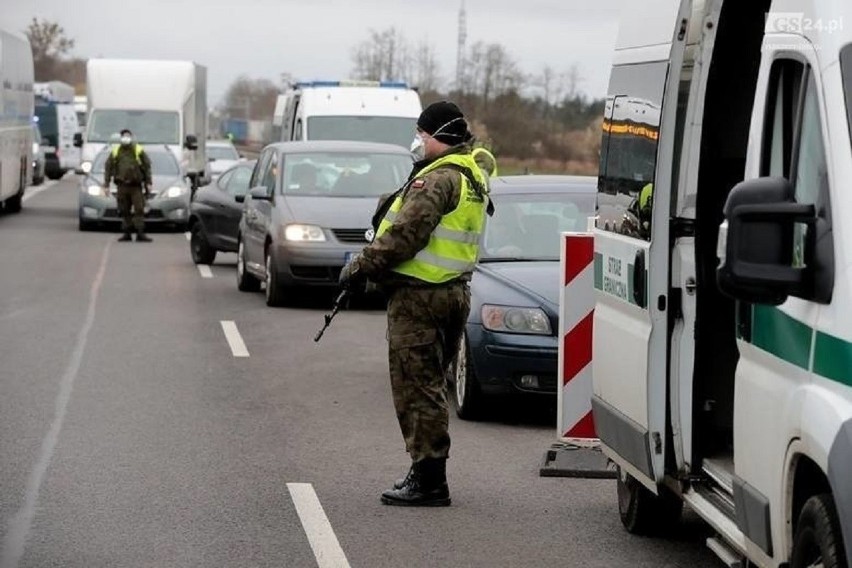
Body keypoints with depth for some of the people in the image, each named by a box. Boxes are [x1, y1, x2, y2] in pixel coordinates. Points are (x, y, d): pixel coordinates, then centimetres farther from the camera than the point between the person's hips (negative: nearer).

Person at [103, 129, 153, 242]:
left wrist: (148, 183, 0)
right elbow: (108, 168, 10)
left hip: (136, 186, -2)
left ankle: (140, 233, -7)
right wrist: (106, 185, 5)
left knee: (139, 210, -8)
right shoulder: (115, 152, 6)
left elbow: (147, 167, 5)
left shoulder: (139, 151, 2)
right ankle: (126, 233, 11)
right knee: (124, 211, 4)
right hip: (122, 185, 2)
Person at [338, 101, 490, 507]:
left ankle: (428, 480, -6)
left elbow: (406, 233, -21)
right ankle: (428, 474, 20)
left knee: (417, 387, -7)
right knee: (430, 387, 16)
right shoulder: (470, 177, 17)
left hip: (419, 295, -10)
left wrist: (361, 266, -12)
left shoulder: (438, 178, -15)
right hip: (453, 291, 10)